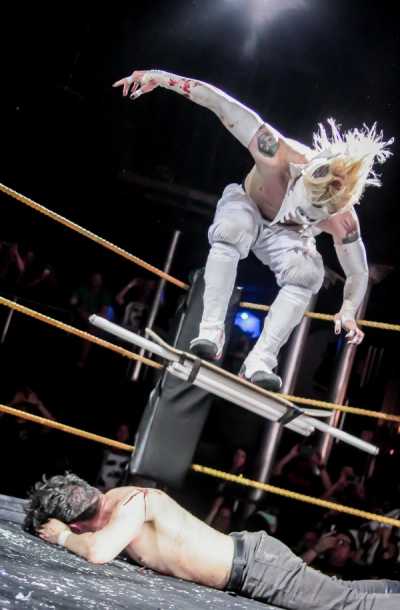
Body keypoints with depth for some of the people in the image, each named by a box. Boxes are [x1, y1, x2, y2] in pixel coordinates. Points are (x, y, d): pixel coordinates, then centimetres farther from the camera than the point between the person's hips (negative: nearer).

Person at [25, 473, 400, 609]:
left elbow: (98, 551, -41)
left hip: (255, 564, -9)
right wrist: (66, 533, 4)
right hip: (246, 559, 9)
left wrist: (62, 537, -19)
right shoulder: (108, 501, 4)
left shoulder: (132, 502, -23)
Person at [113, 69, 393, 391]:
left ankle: (260, 360, -31)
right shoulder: (278, 157, -41)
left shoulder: (343, 220, -32)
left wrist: (348, 311, -25)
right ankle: (211, 331, -37)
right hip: (245, 207, -1)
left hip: (286, 234, 2)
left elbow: (358, 274, -13)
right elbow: (222, 103, -41)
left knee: (308, 273, -31)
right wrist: (163, 78, -45)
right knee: (231, 231, -38)